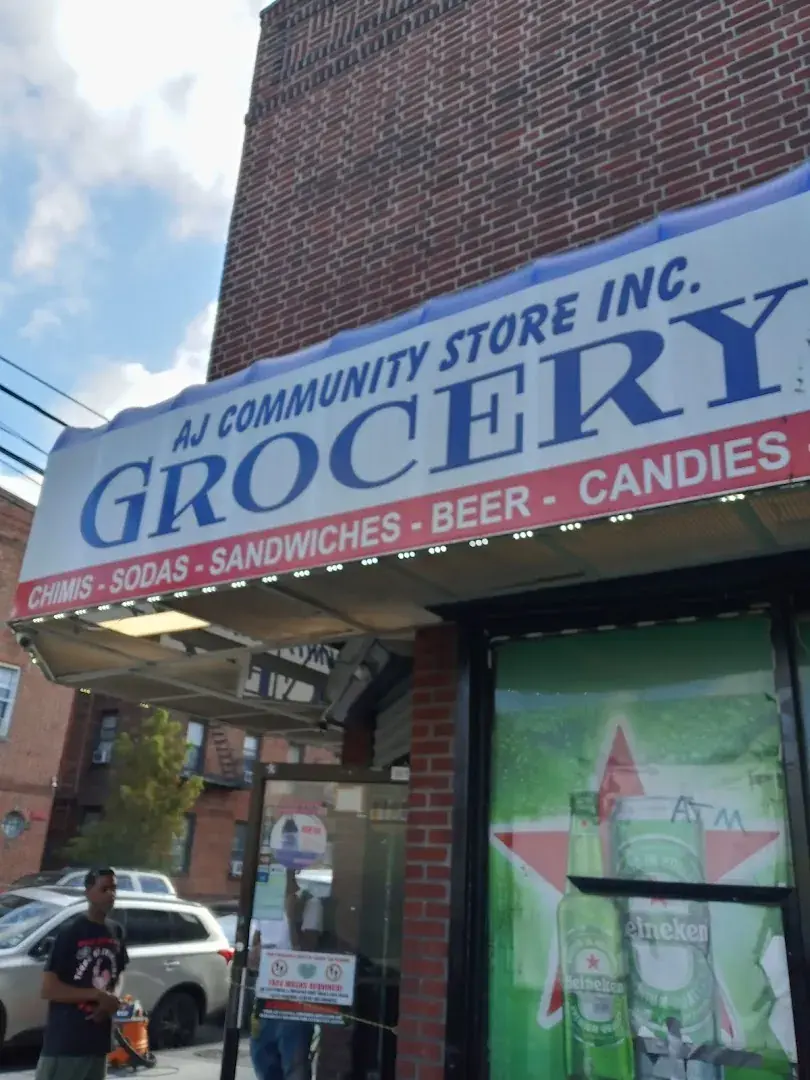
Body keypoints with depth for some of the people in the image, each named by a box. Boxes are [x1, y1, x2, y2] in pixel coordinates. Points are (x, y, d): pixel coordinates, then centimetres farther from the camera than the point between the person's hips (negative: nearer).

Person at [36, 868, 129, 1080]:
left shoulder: (116, 932, 6)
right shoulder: (70, 933, -13)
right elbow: (48, 989, -15)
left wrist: (113, 998, -5)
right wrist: (97, 995, -18)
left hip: (98, 1040, 6)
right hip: (64, 1042, -6)